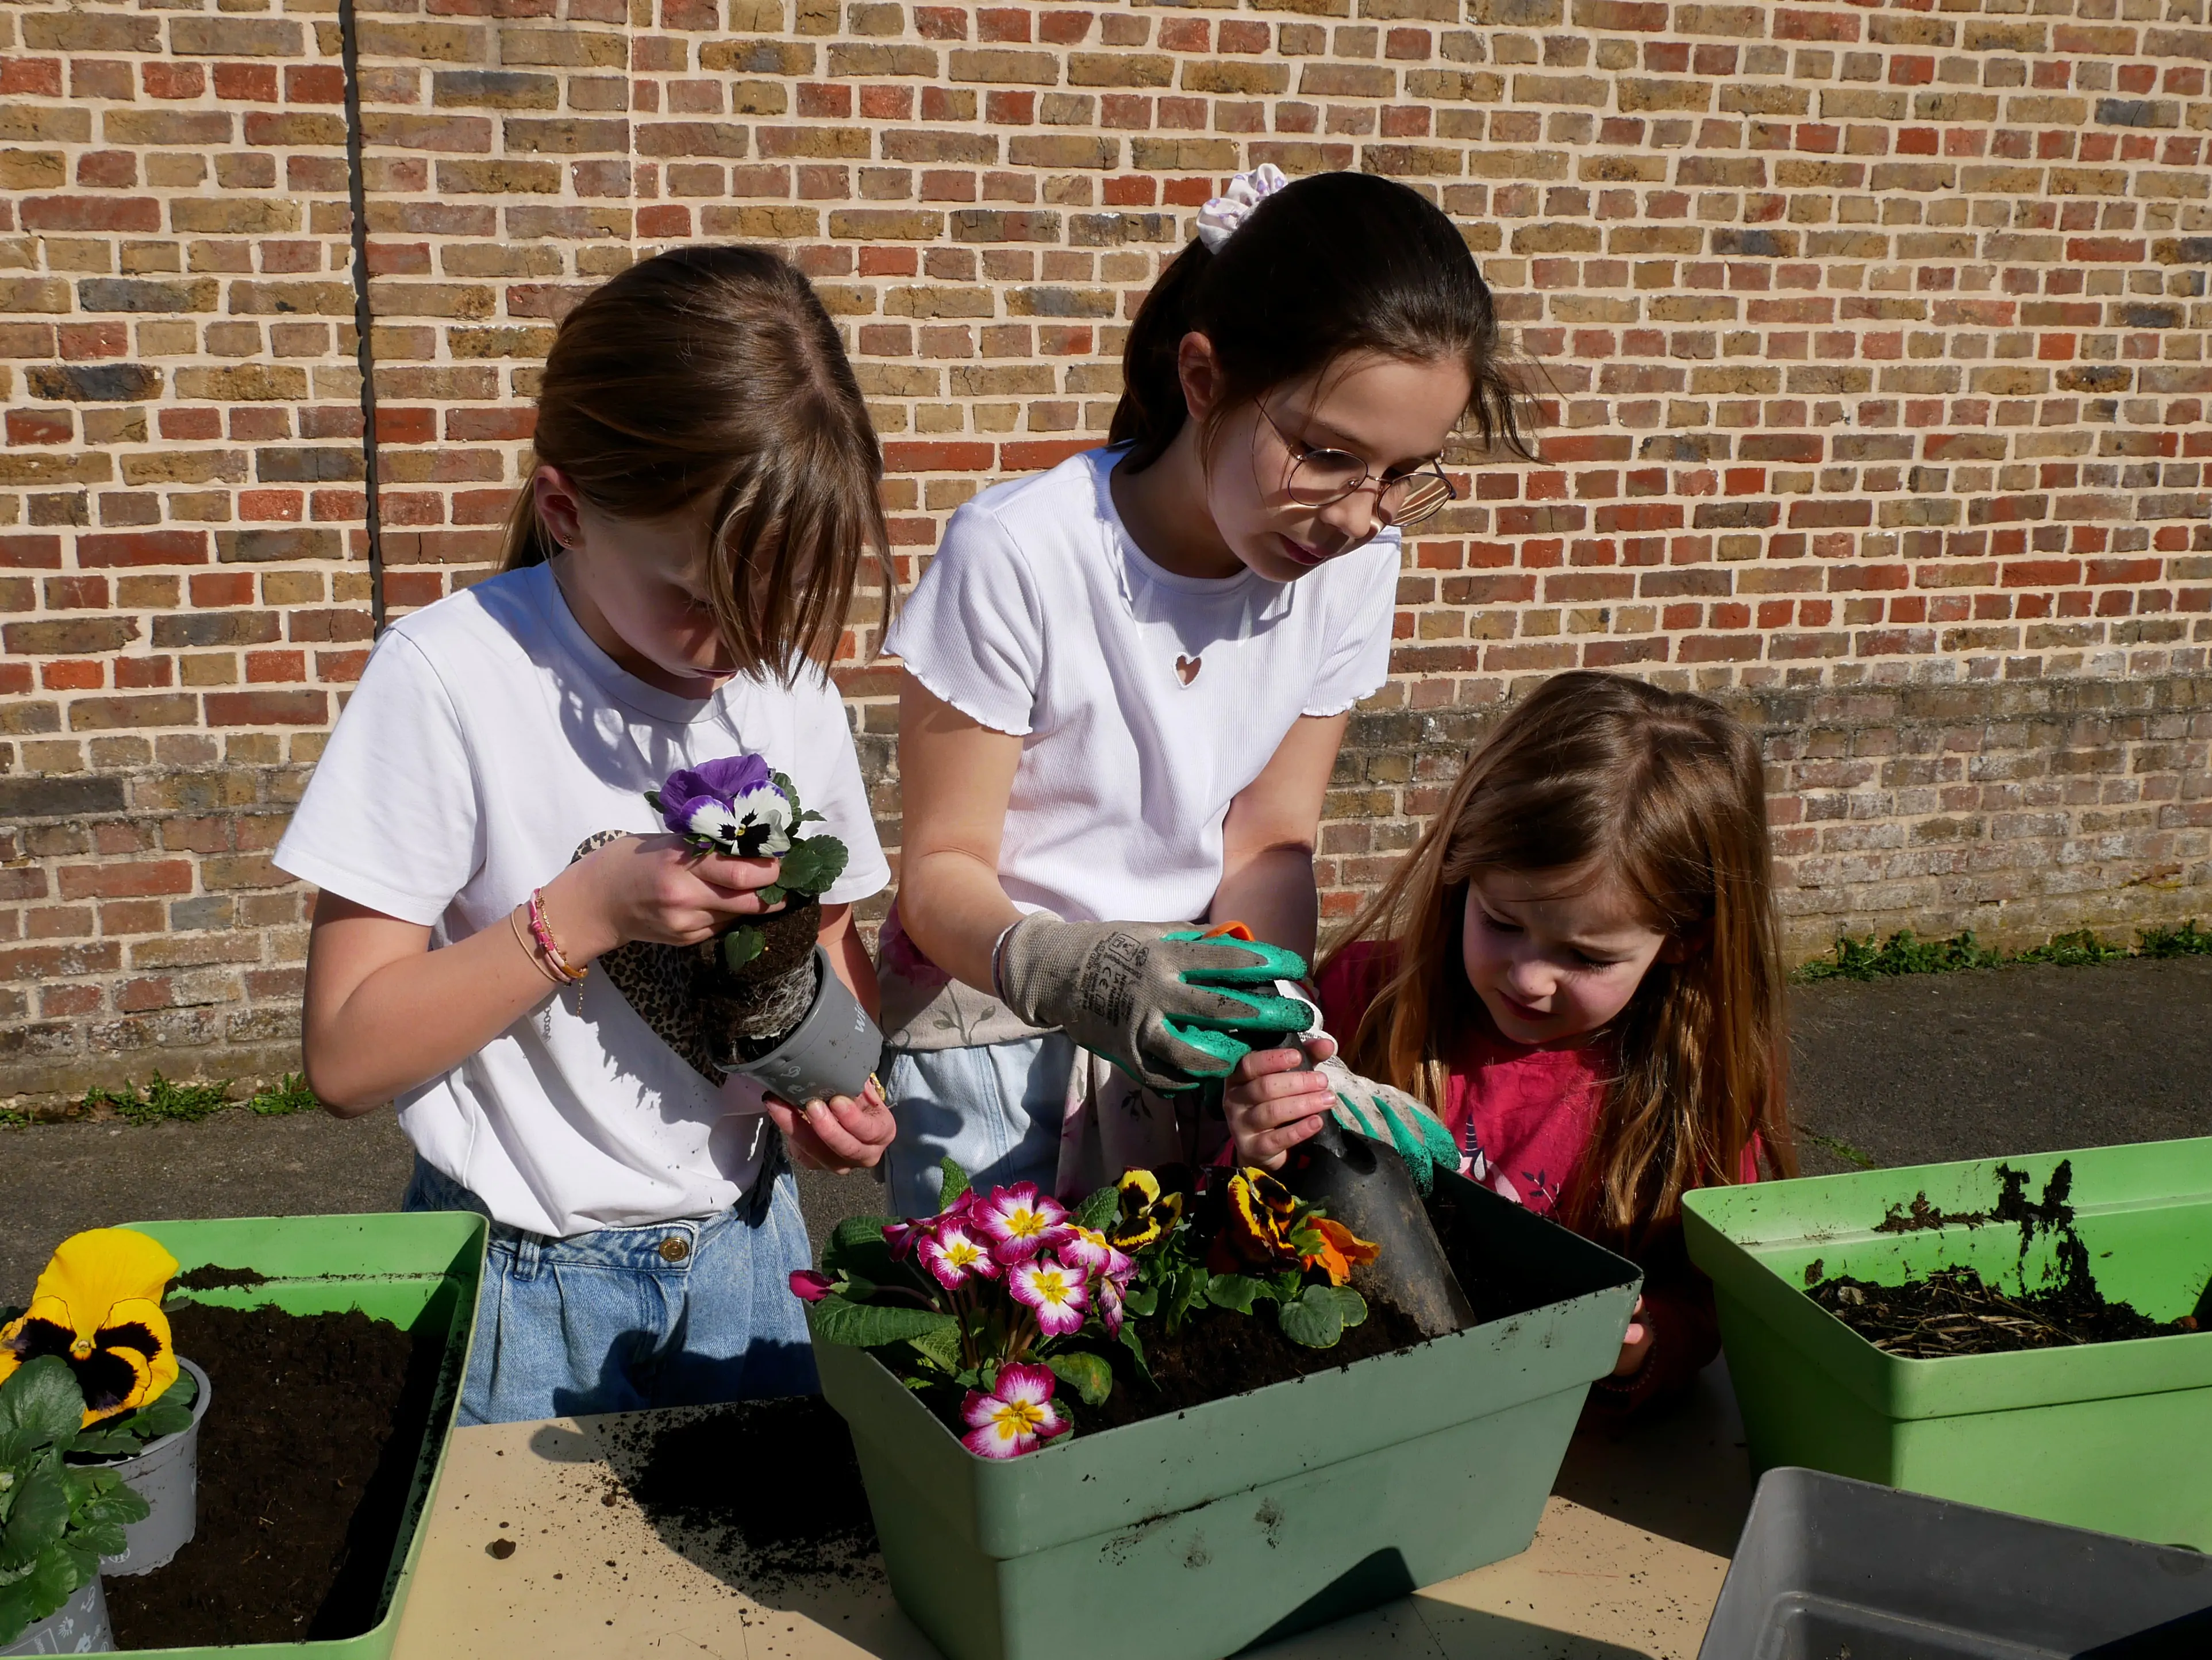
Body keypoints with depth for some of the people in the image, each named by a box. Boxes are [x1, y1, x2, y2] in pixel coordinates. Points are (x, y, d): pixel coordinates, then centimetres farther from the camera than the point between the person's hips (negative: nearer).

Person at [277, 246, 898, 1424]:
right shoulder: (452, 676, -18)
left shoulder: (784, 677, -3)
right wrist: (586, 910, -26)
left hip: (743, 1247, 4)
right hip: (531, 1286, -4)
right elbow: (348, 1058, -17)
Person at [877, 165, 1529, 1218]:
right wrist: (1071, 971, -37)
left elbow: (1269, 844, -3)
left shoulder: (1354, 563, -9)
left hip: (1181, 1004, 4)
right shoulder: (1018, 555, -24)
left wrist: (1270, 1021, -21)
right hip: (990, 1021, -3)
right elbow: (943, 869, -17)